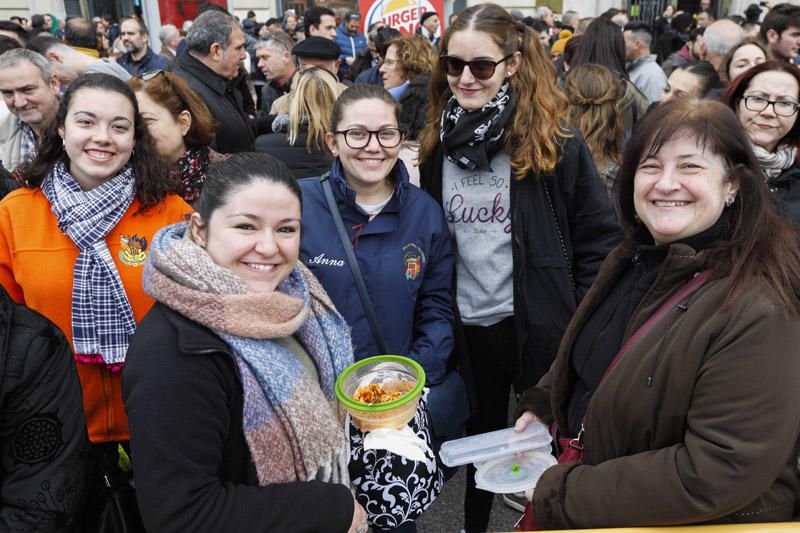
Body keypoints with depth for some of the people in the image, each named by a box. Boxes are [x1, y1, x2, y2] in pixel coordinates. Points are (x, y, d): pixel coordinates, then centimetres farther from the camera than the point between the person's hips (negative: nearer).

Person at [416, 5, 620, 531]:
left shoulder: (554, 141, -12)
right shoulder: (438, 142, 2)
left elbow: (600, 239, -9)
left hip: (538, 326, -4)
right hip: (466, 325, 4)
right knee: (479, 436, 23)